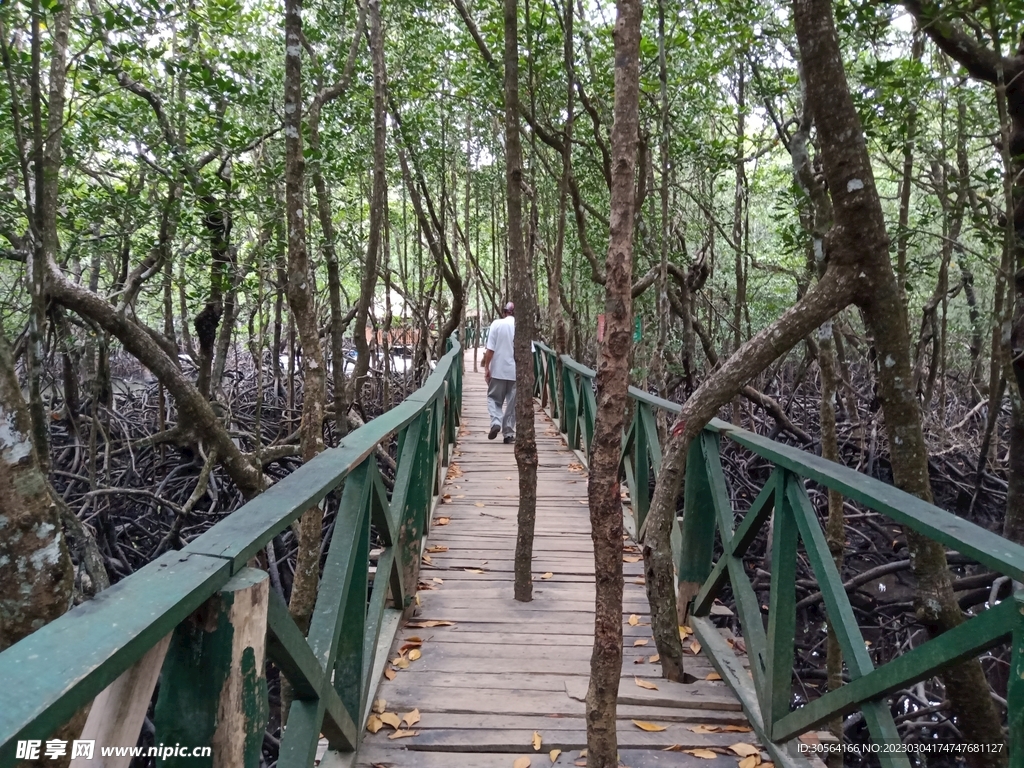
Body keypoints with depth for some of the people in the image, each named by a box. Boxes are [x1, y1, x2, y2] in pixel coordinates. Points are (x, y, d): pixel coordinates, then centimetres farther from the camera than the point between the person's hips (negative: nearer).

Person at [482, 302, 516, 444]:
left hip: (498, 370, -1)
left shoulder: (497, 324, -4)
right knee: (512, 403, 9)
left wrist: (486, 367, 0)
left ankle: (496, 422, -9)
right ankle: (509, 433, 11)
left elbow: (490, 349, -7)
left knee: (493, 398, 13)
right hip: (516, 371, 1)